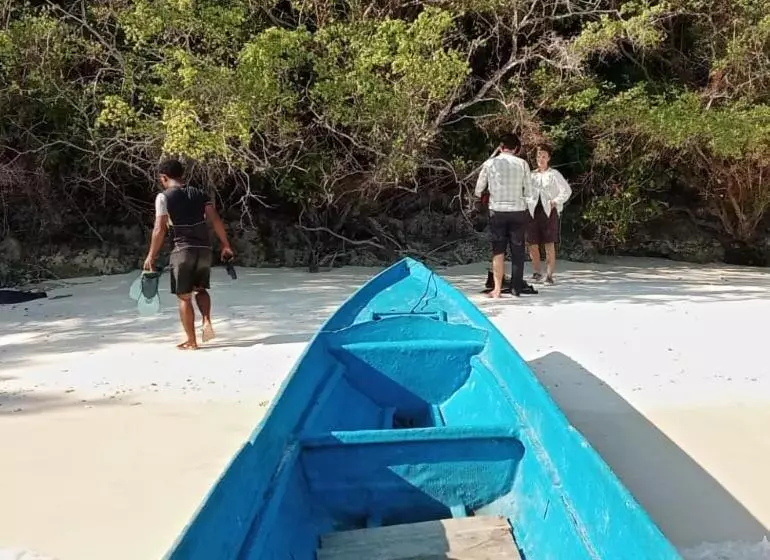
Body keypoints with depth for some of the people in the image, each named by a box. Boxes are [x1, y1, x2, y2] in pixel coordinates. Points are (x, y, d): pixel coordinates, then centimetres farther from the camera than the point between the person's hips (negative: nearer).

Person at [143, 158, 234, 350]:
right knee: (201, 288, 23)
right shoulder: (200, 194, 11)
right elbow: (216, 220, 2)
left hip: (183, 250, -4)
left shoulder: (164, 197, -2)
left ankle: (191, 341, 9)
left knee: (184, 296, 5)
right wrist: (225, 245, 7)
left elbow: (160, 229, -8)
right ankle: (206, 321, 1)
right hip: (204, 249, 4)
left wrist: (151, 256, -3)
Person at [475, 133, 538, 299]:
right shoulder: (522, 164, -1)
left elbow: (478, 191, 4)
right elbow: (529, 192, 2)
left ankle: (497, 289, 3)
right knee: (517, 249, 10)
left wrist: (483, 195, 26)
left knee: (498, 250, 5)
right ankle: (516, 286, 14)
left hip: (497, 211, 0)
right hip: (518, 211, 0)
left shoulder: (489, 163, -2)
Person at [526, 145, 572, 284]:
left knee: (550, 245, -8)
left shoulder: (554, 174, 6)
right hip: (533, 212, 4)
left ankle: (549, 275, -4)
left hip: (549, 212, -3)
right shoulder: (532, 175, 17)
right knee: (533, 244, 1)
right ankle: (536, 273, 18)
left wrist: (556, 202, -9)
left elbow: (567, 190, 4)